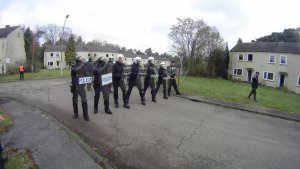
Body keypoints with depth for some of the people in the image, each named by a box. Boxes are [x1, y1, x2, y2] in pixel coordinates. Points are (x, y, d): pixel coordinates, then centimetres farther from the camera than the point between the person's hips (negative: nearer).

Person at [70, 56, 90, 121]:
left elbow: (86, 75, 4)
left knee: (84, 100, -3)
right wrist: (81, 65, -27)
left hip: (82, 86, 1)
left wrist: (89, 78, -16)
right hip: (75, 87, -1)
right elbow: (75, 70, -31)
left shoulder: (83, 67, -1)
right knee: (75, 100, 11)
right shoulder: (73, 67, -7)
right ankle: (75, 113, 28)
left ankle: (85, 115, 6)